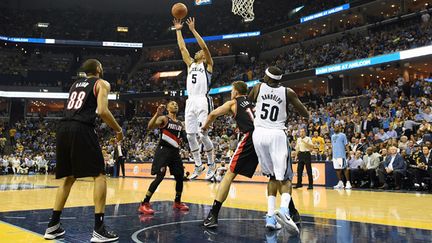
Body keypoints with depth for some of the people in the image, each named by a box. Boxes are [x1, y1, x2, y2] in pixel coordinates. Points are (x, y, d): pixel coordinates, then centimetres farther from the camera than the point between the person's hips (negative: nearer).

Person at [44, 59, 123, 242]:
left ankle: (53, 226, 18)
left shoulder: (75, 84, 27)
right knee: (99, 176, 0)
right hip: (81, 129, -7)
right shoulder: (102, 83, 7)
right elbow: (102, 111, -8)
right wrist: (118, 130, 4)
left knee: (69, 178, 18)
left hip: (63, 128, 7)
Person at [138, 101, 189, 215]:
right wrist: (157, 114, -31)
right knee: (160, 177, -15)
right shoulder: (163, 118, -4)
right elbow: (150, 127, -21)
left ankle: (177, 202, 27)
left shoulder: (180, 124, 16)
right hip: (164, 150, -7)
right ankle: (144, 204, -8)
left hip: (175, 151, 7)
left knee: (180, 177, 9)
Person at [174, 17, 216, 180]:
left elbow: (204, 46, -6)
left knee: (203, 135, -10)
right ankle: (198, 166, 15)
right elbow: (182, 48, 20)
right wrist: (178, 30, 19)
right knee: (190, 136, 3)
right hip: (190, 102, 6)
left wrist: (193, 29, -7)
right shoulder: (191, 64, 23)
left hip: (203, 101, -6)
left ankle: (211, 165, 7)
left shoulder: (208, 65, 7)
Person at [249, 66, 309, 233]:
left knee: (273, 175, 16)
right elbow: (306, 115, 10)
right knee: (284, 177, 0)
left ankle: (271, 216, 4)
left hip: (259, 134, 3)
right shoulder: (288, 92, 6)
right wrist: (293, 103, 25)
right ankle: (284, 209, -28)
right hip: (277, 134, -3)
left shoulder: (258, 87, 10)